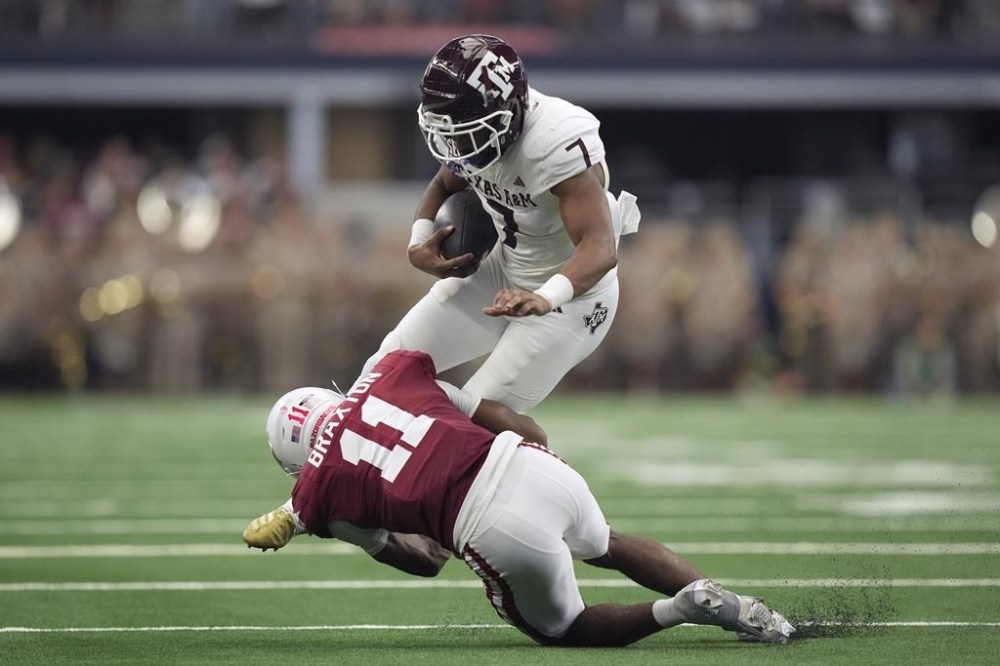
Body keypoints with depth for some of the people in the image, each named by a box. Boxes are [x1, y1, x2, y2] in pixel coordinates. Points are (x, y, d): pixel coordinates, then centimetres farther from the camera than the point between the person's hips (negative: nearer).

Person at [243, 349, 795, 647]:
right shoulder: (392, 372, 19)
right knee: (606, 545, 39)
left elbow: (426, 561, 19)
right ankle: (729, 604, 21)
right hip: (538, 470, 5)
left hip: (496, 535, -4)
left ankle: (676, 610, -1)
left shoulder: (318, 490, 12)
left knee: (563, 630, 26)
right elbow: (513, 424, 19)